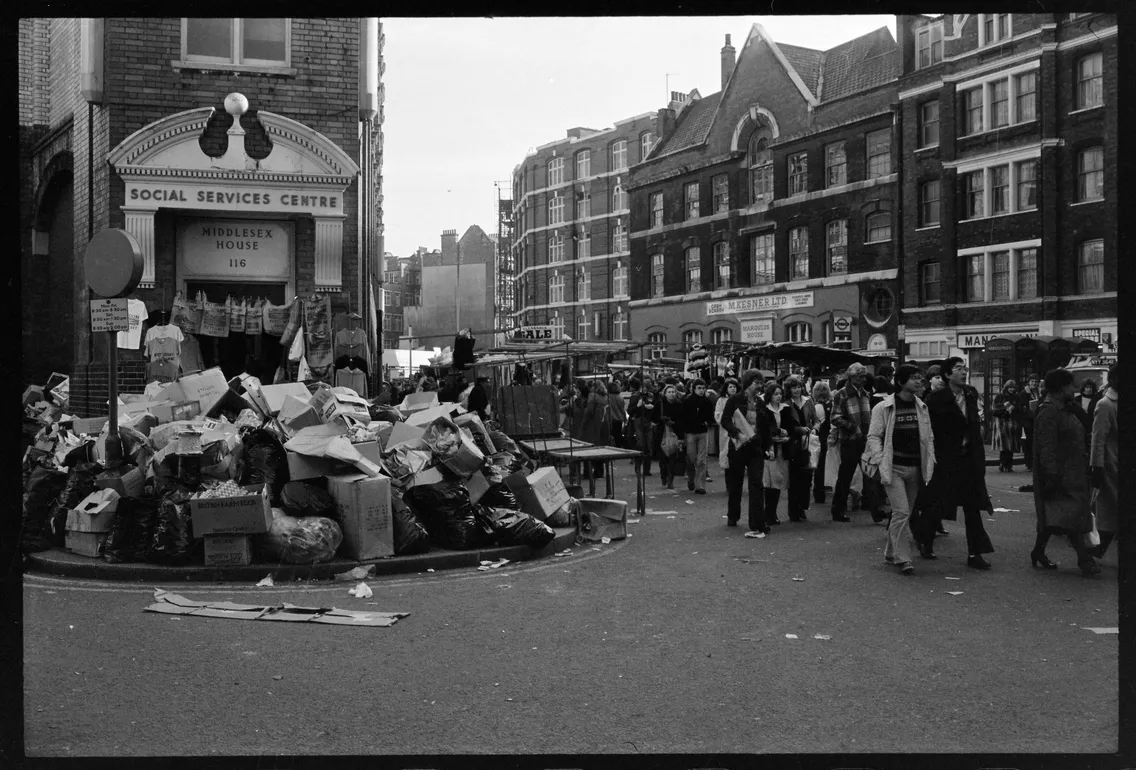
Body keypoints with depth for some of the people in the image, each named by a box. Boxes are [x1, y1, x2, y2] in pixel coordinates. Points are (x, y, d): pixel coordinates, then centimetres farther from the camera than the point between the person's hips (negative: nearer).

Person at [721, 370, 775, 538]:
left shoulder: (760, 404, 10)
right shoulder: (735, 400, -3)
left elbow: (767, 427, 15)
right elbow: (725, 420, -11)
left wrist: (769, 447, 7)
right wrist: (738, 434, -24)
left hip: (756, 448, 2)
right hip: (738, 447, -2)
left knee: (756, 484, -9)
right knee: (734, 484, 10)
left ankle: (758, 525, -12)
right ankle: (732, 517, 31)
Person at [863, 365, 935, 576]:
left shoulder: (922, 408, 10)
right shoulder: (883, 408, -5)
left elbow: (928, 438, 15)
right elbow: (874, 437, -4)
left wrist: (930, 463, 6)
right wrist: (881, 463, -13)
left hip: (915, 469, 5)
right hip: (893, 467, -5)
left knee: (906, 513, 10)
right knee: (901, 511, -13)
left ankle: (891, 552, 26)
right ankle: (903, 559, -8)